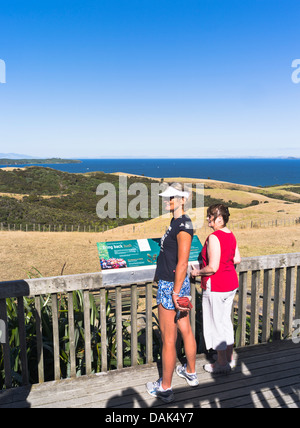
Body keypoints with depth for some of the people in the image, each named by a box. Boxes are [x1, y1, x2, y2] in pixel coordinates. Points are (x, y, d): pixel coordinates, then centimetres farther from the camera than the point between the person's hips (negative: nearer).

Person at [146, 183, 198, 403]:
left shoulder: (183, 226, -21)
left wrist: (175, 293, -20)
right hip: (178, 284, 10)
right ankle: (191, 372, 40)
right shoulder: (177, 222, 9)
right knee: (186, 329, 22)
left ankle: (165, 388, 20)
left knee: (168, 339, 4)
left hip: (171, 286, -10)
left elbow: (182, 263, -23)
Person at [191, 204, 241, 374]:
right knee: (226, 321, 20)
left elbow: (213, 268, -25)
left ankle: (222, 363, 19)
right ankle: (229, 358, 33)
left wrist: (197, 272, -10)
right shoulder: (231, 235, 5)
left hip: (215, 286, -9)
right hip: (231, 283, 9)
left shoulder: (214, 238, -22)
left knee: (216, 324, 6)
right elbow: (237, 259, 12)